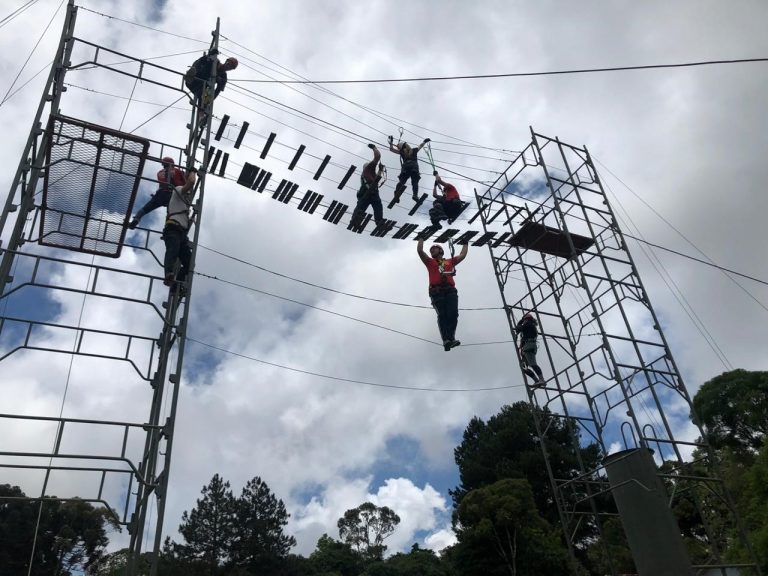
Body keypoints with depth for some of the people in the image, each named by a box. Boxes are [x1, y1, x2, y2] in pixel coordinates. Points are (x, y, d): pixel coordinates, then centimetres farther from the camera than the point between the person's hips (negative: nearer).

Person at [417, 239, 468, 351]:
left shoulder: (450, 261, 31)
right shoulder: (430, 262, 26)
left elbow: (462, 255, 37)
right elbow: (420, 250, 21)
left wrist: (465, 243, 49)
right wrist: (421, 238, 29)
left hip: (450, 291, 1)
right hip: (437, 291, -1)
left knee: (453, 314, -19)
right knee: (442, 315, -16)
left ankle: (451, 339, -23)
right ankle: (446, 340, -25)